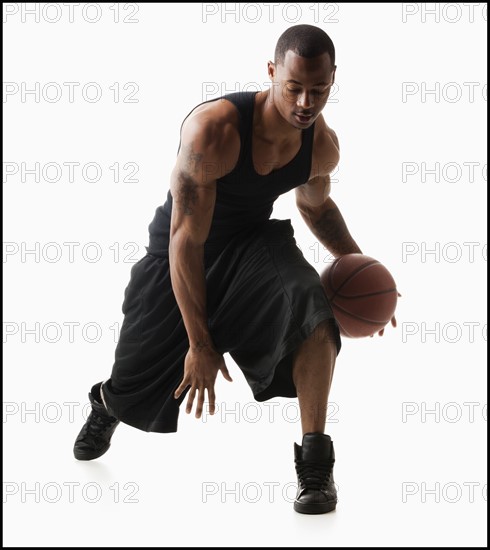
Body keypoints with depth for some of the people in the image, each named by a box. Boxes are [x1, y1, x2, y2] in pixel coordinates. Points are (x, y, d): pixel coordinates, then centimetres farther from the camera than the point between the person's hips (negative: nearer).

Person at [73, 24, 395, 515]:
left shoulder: (323, 145, -13)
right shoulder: (213, 129, -33)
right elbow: (185, 240, -28)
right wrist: (199, 342, -25)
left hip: (254, 243, 3)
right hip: (180, 256, -3)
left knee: (313, 304, -32)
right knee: (136, 391, 8)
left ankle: (315, 460, -21)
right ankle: (107, 404, 51)